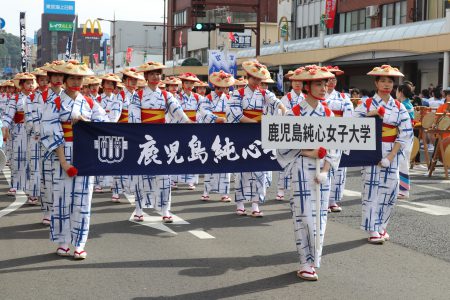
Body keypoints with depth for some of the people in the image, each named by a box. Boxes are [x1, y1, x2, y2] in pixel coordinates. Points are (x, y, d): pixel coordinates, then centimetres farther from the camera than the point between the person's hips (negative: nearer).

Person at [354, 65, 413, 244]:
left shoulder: (399, 107, 6)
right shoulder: (367, 104, 1)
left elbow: (406, 133, -1)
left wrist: (391, 155, -9)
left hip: (392, 153, 3)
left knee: (390, 191, 4)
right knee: (372, 190, -4)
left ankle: (382, 226, 20)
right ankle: (373, 230, 2)